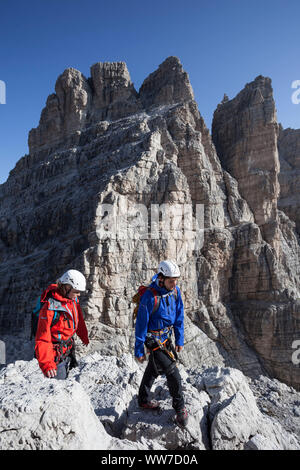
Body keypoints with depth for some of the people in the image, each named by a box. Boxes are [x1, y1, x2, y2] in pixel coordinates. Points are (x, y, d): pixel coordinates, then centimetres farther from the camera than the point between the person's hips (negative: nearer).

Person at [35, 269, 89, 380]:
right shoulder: (50, 308, -27)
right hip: (55, 355, -7)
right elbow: (42, 338, -27)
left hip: (68, 350, 8)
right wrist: (46, 363, -33)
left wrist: (84, 337, 27)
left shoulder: (73, 299, -3)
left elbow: (79, 320, 15)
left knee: (65, 379, 21)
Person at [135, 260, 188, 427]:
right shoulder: (150, 296, -29)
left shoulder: (175, 291, -9)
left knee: (153, 369, 23)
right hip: (154, 339, -7)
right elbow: (141, 324, -21)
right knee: (173, 372, -5)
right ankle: (180, 408, 17)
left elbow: (179, 315, 2)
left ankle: (144, 400, 43)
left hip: (166, 336, 7)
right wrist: (139, 350, -14)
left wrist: (180, 339, 5)